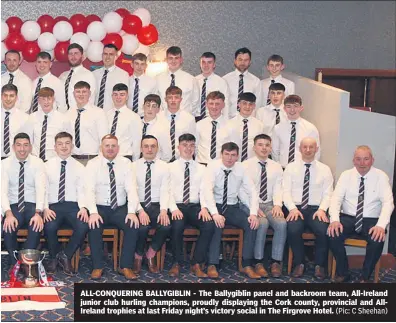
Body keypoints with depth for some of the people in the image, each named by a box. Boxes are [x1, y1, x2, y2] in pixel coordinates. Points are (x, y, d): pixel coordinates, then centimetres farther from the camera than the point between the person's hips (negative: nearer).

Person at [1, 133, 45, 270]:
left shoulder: (37, 163, -2)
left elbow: (41, 189, -13)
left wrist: (38, 213, -29)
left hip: (32, 205, -1)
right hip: (14, 206, 1)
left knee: (37, 225, -32)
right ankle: (14, 263, -7)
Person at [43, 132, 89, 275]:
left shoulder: (79, 167, 9)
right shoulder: (47, 166, 7)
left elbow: (82, 190, 2)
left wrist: (83, 207, -18)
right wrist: (45, 208, -16)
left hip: (73, 206, 1)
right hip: (53, 206, 0)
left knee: (83, 226, -31)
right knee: (49, 227, -32)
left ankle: (65, 256, -5)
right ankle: (54, 258, -1)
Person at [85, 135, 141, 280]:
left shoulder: (125, 163, 1)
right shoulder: (93, 164, -2)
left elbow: (131, 189, -8)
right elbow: (89, 190, -13)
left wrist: (131, 212, -24)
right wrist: (93, 212, -29)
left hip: (120, 208, 1)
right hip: (100, 208, -1)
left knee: (134, 225, -25)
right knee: (94, 226, -31)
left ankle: (125, 266, -12)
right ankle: (97, 267, -13)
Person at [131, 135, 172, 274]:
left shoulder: (164, 166, 6)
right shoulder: (133, 166, 4)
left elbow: (165, 191, -3)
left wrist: (164, 210, -22)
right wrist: (140, 210, -21)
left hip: (157, 206, 1)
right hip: (139, 205, -1)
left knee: (166, 225, -29)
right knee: (142, 226, -32)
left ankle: (151, 255, -1)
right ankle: (138, 256, 1)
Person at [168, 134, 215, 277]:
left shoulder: (201, 168, 15)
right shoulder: (170, 167, 8)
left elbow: (204, 190, 5)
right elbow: (168, 191, -1)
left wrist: (204, 208, -14)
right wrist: (174, 208, -18)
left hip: (195, 207, 2)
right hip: (177, 206, -2)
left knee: (209, 224, -28)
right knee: (177, 225, -34)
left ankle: (196, 264, -16)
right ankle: (176, 264, -13)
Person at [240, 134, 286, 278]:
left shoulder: (276, 167, 11)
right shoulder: (245, 165, 1)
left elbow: (278, 189, 4)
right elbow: (242, 191, -5)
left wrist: (277, 205, -16)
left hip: (270, 205, 3)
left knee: (281, 223, -27)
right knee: (262, 223, -32)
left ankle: (276, 262, -17)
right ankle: (258, 262, -20)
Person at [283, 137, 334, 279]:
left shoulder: (325, 169, 11)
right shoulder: (290, 168, 9)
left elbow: (328, 194, 5)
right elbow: (286, 191, 1)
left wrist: (322, 209, -13)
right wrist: (292, 208, -15)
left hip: (316, 209, 0)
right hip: (296, 208, 0)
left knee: (323, 230, -30)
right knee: (293, 230, -31)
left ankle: (319, 265, -7)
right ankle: (299, 263, -7)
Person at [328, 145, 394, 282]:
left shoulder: (381, 177, -1)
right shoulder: (346, 175, 4)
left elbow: (388, 203, -10)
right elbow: (336, 198, -5)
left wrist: (381, 225, -28)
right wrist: (334, 219, -25)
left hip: (371, 221, -1)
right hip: (348, 218, 2)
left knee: (378, 239, -32)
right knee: (333, 234, -28)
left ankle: (365, 277, -8)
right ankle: (342, 273, -5)